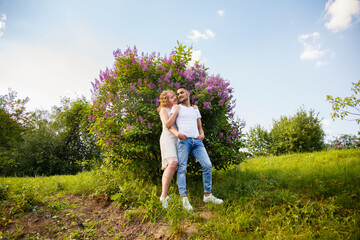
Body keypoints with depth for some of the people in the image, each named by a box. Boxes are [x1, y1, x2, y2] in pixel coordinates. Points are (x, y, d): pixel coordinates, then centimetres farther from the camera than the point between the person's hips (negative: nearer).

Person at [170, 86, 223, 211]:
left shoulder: (195, 110, 28)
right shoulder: (176, 108, 15)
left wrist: (202, 134, 5)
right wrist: (176, 133, -13)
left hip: (197, 141, 4)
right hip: (183, 140, -3)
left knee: (207, 165, -7)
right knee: (182, 168, -10)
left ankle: (207, 195, 3)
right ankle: (184, 198, -8)